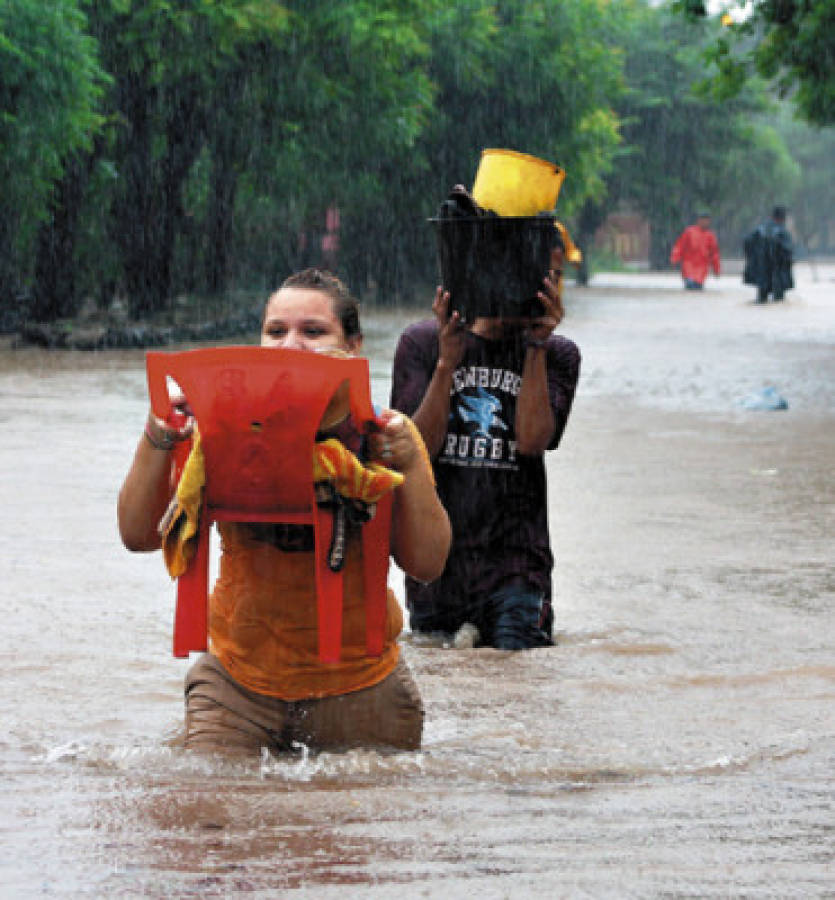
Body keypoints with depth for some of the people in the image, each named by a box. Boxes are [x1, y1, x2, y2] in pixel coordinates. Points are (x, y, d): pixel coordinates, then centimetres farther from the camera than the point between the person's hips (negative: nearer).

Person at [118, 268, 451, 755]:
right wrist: (157, 443, -20)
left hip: (358, 686, 0)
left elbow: (427, 563, -8)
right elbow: (140, 535, -6)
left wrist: (410, 466, -21)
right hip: (238, 683, 0)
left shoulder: (380, 434, -3)